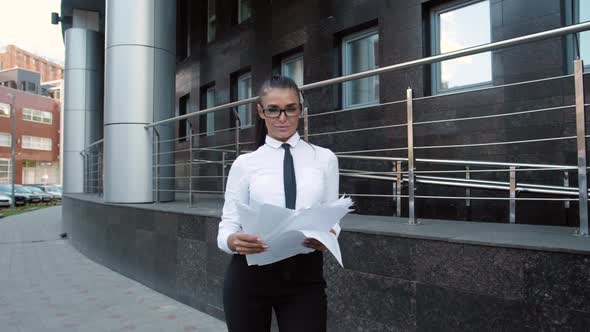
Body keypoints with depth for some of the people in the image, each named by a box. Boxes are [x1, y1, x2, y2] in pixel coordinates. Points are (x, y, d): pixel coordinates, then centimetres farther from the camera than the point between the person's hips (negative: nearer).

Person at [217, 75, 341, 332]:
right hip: (250, 275, 1)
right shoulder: (245, 163, 1)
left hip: (305, 275, 0)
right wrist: (234, 241, -23)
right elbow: (227, 225, 0)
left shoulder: (325, 158, 4)